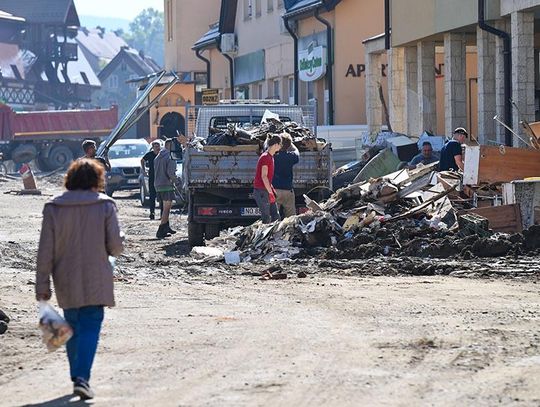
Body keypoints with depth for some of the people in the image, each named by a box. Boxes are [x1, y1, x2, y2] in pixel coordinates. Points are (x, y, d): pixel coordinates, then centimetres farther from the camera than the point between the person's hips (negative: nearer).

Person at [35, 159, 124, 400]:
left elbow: (45, 251, -3)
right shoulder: (105, 206, -7)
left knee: (72, 327, 18)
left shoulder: (53, 208, -3)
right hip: (95, 282, -2)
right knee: (90, 327, -1)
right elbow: (115, 247, -8)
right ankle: (82, 378, -17)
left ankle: (77, 375, 26)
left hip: (66, 283, 2)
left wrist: (42, 284, 2)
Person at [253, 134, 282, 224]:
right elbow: (263, 176, -20)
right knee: (266, 218, -8)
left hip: (266, 190, 10)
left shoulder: (270, 157, 15)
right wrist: (270, 192, -20)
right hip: (261, 191, -10)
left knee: (275, 216, 8)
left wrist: (272, 189, 17)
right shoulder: (265, 157, -15)